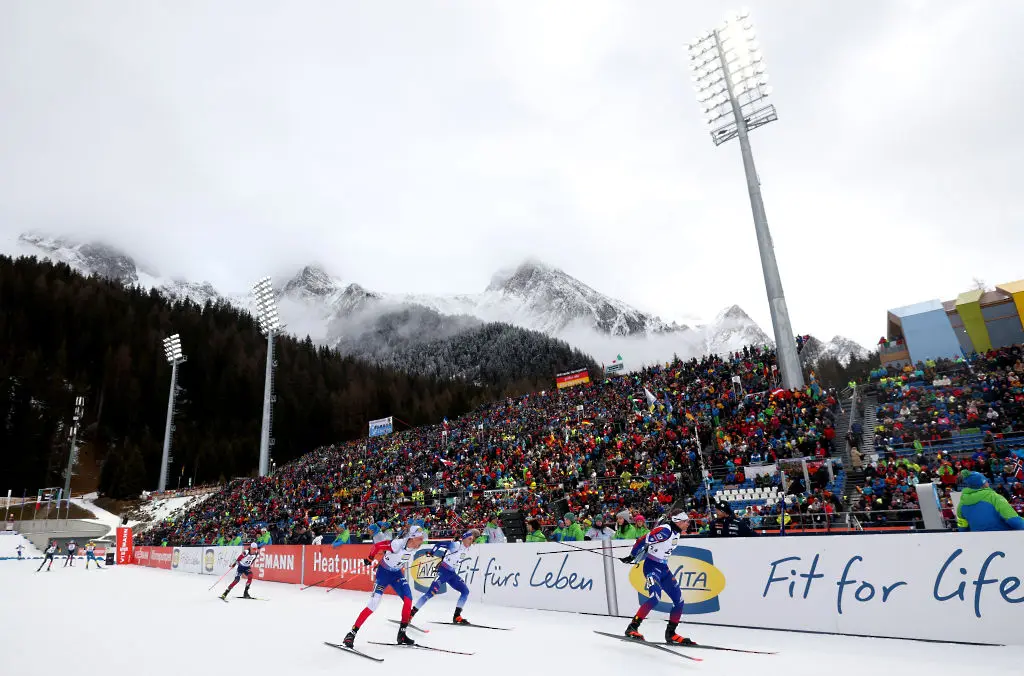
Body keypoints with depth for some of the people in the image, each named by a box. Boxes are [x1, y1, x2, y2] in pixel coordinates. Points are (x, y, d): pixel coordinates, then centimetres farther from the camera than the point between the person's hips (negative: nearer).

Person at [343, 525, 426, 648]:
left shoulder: (415, 547, -12)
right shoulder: (397, 544, -33)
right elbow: (377, 546, -21)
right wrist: (369, 559, -7)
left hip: (397, 573, 6)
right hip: (384, 572, -6)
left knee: (408, 600, -7)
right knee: (374, 604, -11)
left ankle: (402, 634, 6)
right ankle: (352, 633, 1)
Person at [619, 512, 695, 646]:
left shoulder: (676, 533, 9)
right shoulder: (664, 530, -20)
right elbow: (643, 541, -21)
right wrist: (632, 556, -15)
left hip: (663, 568, 9)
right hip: (652, 566, -9)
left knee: (679, 600, 6)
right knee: (655, 598, -24)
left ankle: (670, 634, 19)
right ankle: (632, 628, -16)